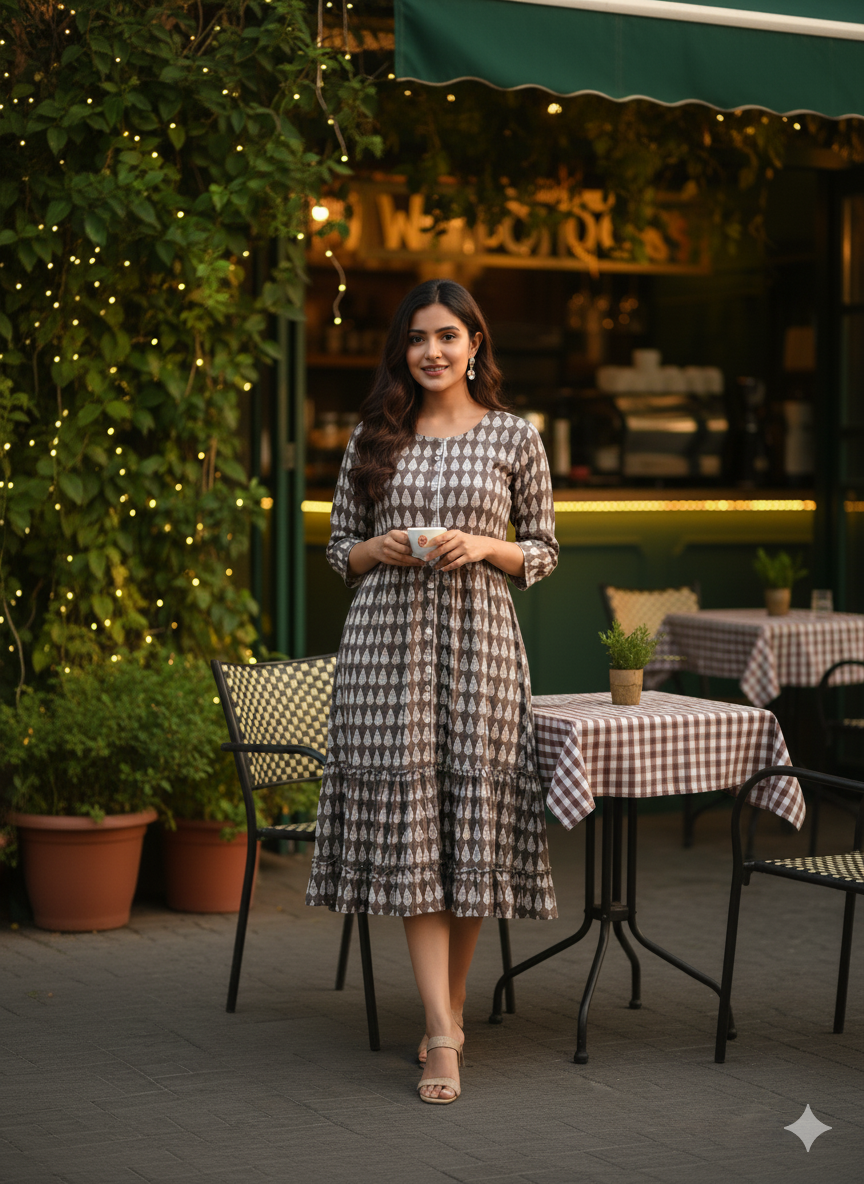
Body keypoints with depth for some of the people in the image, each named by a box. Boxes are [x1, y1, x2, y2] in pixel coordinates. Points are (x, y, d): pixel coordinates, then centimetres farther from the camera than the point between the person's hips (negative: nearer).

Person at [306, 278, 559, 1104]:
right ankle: (444, 1036, -8)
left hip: (478, 640, 0)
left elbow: (543, 553, 9)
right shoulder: (374, 437, 10)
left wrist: (484, 547, -9)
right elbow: (340, 549, 14)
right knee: (406, 823, -7)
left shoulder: (514, 438, 6)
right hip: (386, 637, 1)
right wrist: (377, 549, -7)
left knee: (470, 816, 1)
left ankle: (449, 1008, 21)